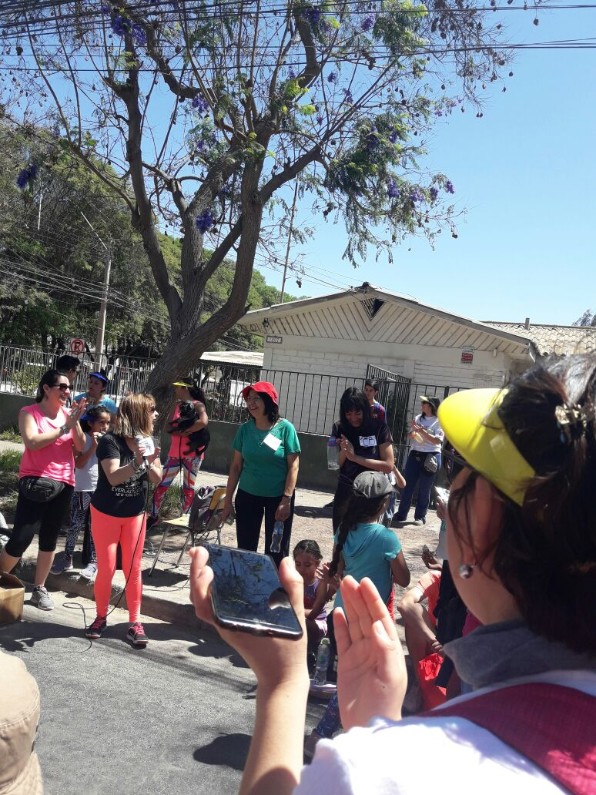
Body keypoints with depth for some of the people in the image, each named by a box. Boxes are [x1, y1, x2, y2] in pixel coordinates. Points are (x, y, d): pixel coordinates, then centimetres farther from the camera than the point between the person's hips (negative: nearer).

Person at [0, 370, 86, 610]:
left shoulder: (68, 414, 5)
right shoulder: (29, 412, -5)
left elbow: (80, 446, -1)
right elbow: (32, 442, -20)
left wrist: (76, 422, -14)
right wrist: (64, 427, -18)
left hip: (63, 484, 4)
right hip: (35, 482, -4)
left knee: (49, 539, 10)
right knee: (21, 538, -8)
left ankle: (39, 589, 22)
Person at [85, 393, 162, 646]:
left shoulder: (147, 441, -2)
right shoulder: (110, 441, -17)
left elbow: (157, 480, -2)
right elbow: (113, 477, -28)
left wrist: (150, 462, -21)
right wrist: (136, 463, -41)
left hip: (135, 515, 4)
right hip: (106, 513, -4)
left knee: (133, 568, 6)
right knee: (106, 568, 2)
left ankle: (135, 622, 13)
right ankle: (101, 617, 22)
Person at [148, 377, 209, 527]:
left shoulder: (198, 405, -8)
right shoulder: (177, 405, 11)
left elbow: (203, 422, -27)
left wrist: (185, 431, -18)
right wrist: (178, 429, -15)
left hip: (193, 453, -5)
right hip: (175, 453, 6)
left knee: (188, 488, 4)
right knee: (161, 485, 5)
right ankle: (154, 516, 17)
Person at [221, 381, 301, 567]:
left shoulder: (285, 428, -11)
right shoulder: (245, 429, -2)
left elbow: (293, 466, -11)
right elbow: (236, 466, 4)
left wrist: (286, 499, -16)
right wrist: (228, 500, 4)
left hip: (277, 496, -3)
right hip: (247, 495, 3)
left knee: (276, 549, 7)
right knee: (245, 547, 11)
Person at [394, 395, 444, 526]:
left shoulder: (439, 421, -4)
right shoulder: (418, 418, 9)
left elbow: (438, 440, -14)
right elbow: (411, 436, 12)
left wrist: (422, 431, -18)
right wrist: (414, 431, -9)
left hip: (431, 456, -4)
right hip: (414, 454, 4)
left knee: (424, 489, 3)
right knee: (407, 485, 5)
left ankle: (420, 516, 14)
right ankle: (401, 514, 12)